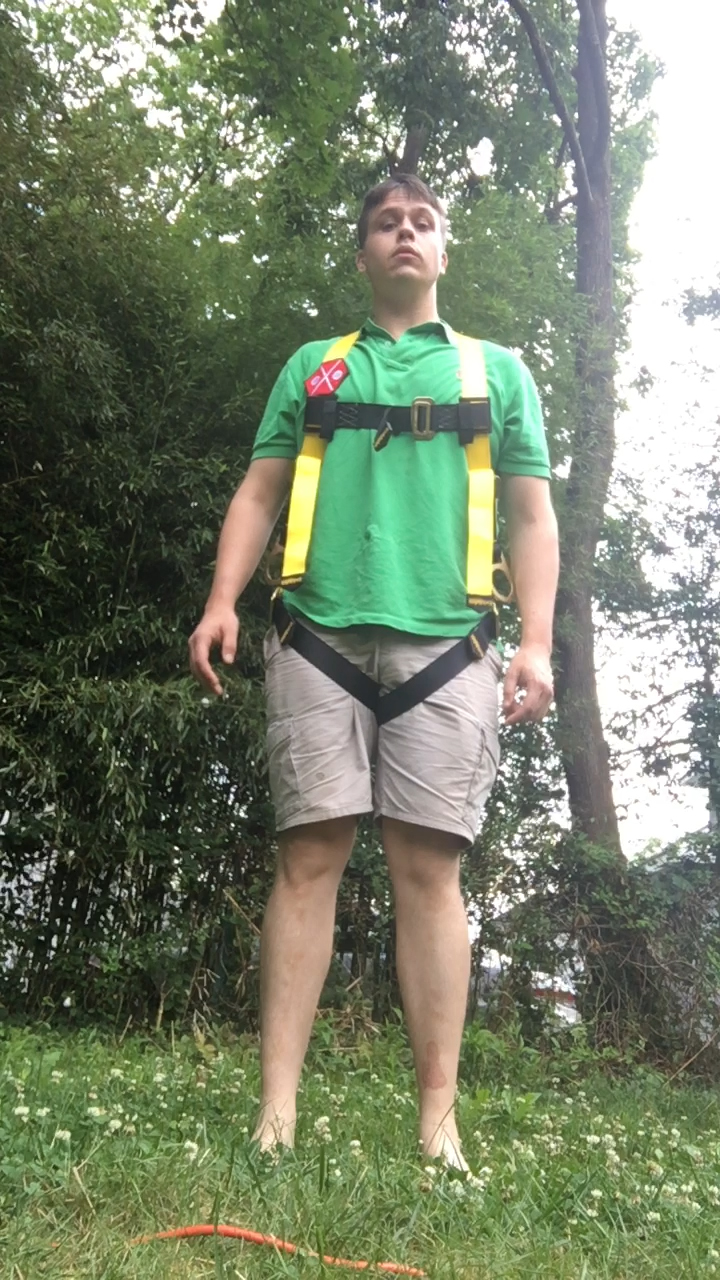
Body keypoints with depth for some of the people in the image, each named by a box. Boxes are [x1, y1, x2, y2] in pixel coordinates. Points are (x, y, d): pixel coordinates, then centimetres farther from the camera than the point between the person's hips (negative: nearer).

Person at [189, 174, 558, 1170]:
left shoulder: (497, 370, 20)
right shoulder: (313, 367, 23)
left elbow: (533, 518, 12)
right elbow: (260, 494, 15)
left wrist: (536, 643, -1)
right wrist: (222, 600, -2)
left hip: (444, 643, 0)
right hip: (322, 636, 1)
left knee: (429, 868, -4)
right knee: (309, 858, -4)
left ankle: (439, 1117, 3)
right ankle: (277, 1106, 1)